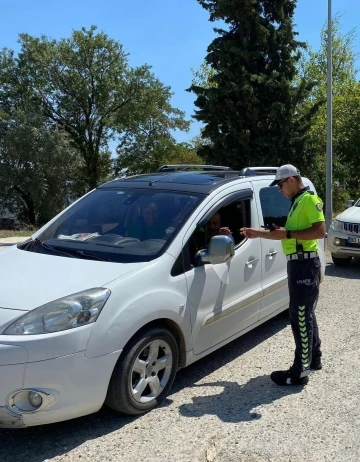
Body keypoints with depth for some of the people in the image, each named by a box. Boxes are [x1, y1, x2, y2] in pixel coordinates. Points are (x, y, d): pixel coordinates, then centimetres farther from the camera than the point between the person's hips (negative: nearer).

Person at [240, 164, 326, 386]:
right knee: (306, 314, 18)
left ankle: (299, 372, -3)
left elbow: (320, 231, -23)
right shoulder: (298, 202, 18)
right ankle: (314, 359, 31)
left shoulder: (309, 200, -12)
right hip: (298, 264, 11)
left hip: (305, 264, -11)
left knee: (301, 316, -8)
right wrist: (257, 233, 18)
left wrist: (288, 233, -22)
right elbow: (289, 235, 23)